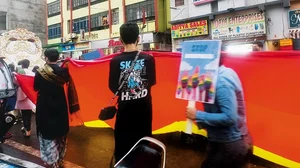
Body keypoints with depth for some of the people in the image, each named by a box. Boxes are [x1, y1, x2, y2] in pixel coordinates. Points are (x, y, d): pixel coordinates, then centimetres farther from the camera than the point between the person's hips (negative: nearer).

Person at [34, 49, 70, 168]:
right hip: (60, 106, 4)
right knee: (60, 135, 17)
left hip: (45, 108, -4)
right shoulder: (63, 71, -8)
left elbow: (35, 88, 2)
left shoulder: (40, 73, -15)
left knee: (48, 136, 5)